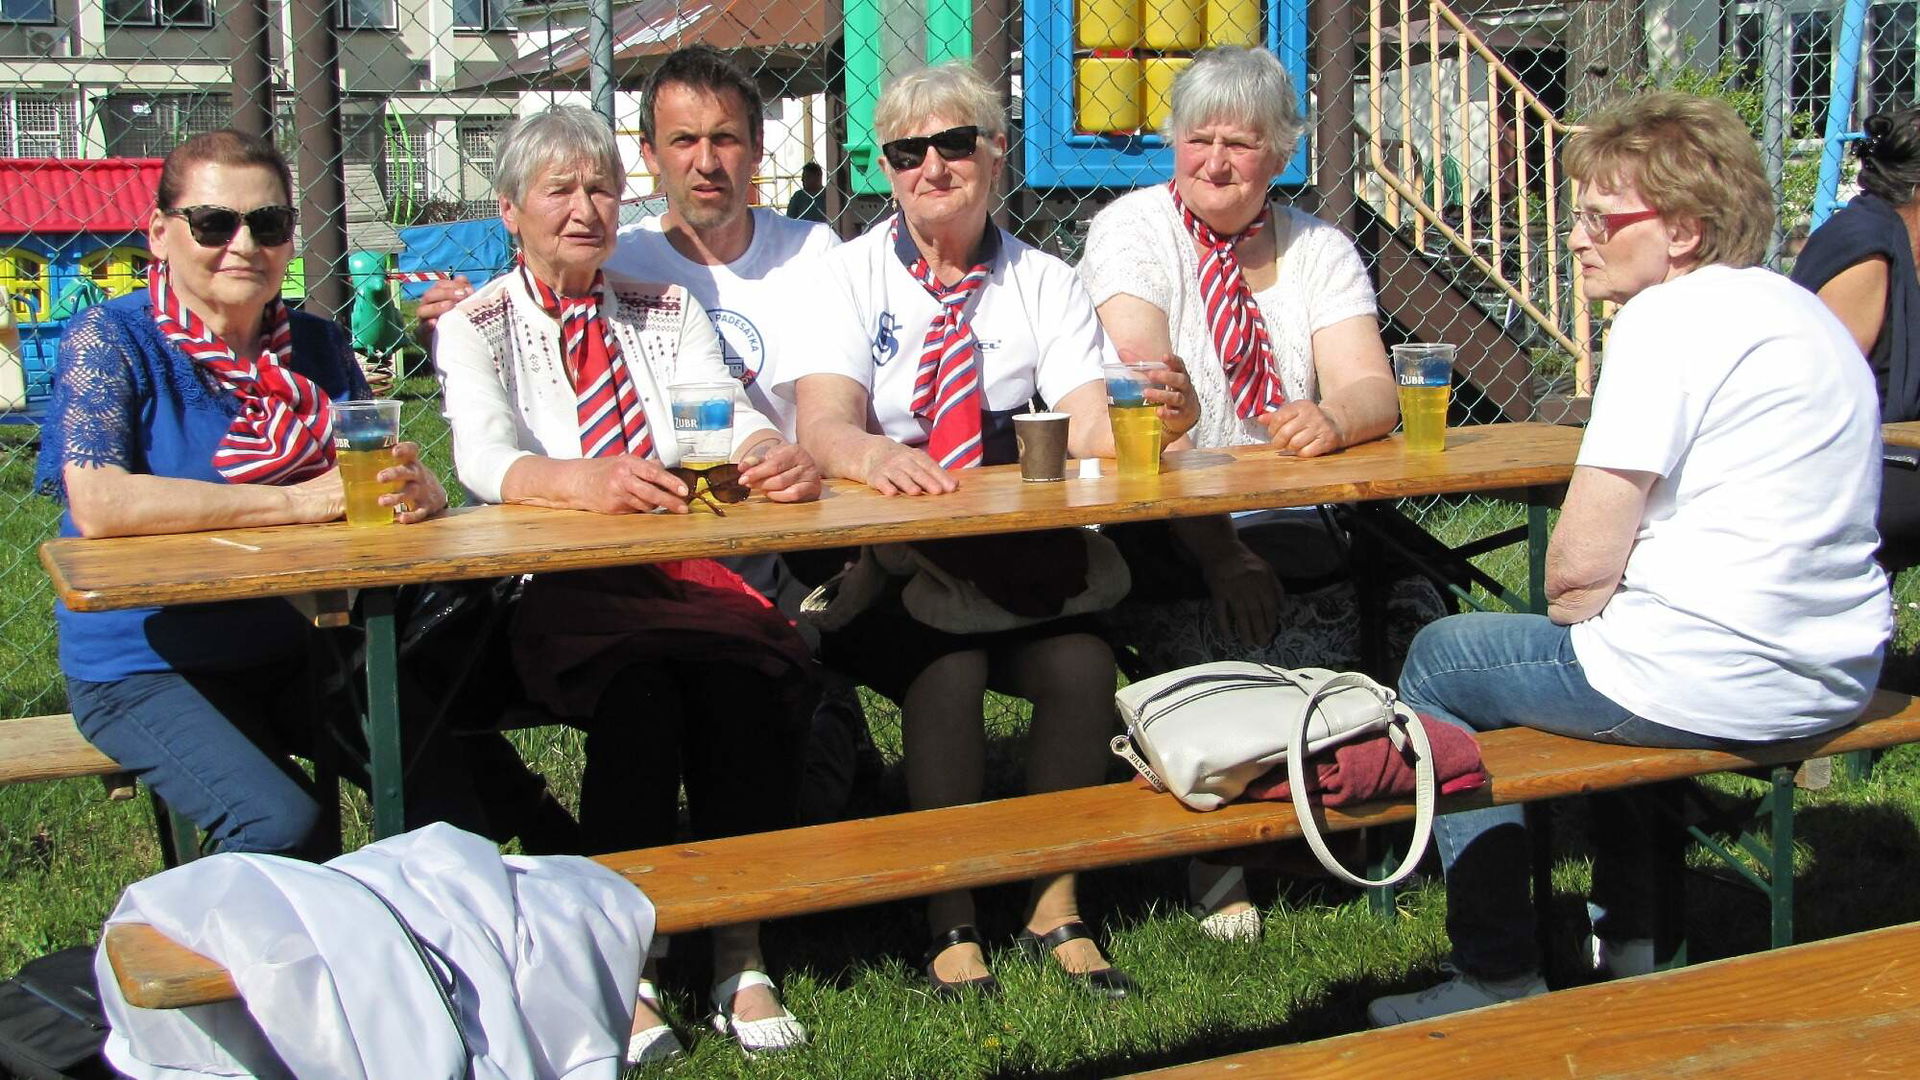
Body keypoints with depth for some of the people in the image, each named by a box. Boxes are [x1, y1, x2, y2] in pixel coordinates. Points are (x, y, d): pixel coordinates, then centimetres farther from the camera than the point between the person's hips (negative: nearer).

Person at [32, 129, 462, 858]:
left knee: (452, 790, -16)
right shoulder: (112, 340, -7)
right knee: (279, 827, -27)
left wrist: (417, 489, -17)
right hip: (150, 668, -4)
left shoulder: (317, 345, 10)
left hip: (300, 653, 5)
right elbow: (99, 505, -21)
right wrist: (302, 500, -20)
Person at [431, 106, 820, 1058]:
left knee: (745, 678, -30)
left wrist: (774, 455, -22)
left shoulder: (665, 311, 20)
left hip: (690, 572, 3)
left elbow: (732, 419, 4)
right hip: (559, 592, -3)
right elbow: (484, 456, -11)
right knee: (637, 687, -35)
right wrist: (579, 481, -34)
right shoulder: (476, 327, 10)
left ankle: (741, 960, -24)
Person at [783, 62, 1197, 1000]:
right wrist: (869, 454, -38)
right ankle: (951, 926, -14)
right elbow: (823, 427, -14)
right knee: (947, 674, -30)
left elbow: (1092, 429, -4)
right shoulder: (850, 275, 2)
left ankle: (1055, 906, -6)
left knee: (1083, 664, -25)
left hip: (1018, 561, 2)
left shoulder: (1043, 282, 10)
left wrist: (1151, 418, -28)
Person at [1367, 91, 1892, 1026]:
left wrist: (1570, 621, 3)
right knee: (1605, 648, 36)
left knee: (1439, 660, 13)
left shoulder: (1670, 317, -14)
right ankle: (1632, 941, 35)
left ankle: (1500, 978, 13)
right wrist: (1590, 620, 18)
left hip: (1713, 685, -9)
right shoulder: (1803, 314, 14)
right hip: (1834, 674, 10)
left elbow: (1581, 564, -17)